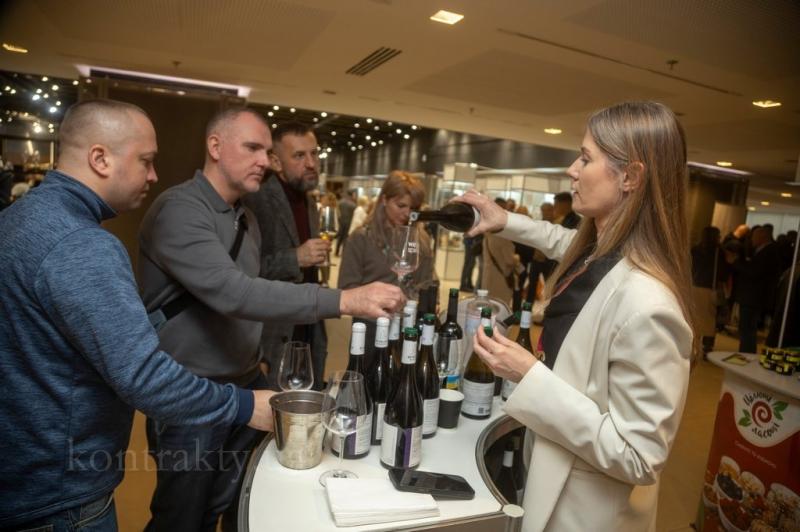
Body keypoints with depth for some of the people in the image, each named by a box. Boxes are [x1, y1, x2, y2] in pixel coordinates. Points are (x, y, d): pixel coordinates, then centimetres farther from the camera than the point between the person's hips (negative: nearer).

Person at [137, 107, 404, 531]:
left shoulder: (247, 218, 9)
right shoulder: (178, 210, -19)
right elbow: (234, 294, -32)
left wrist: (254, 367, 7)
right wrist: (343, 301, -36)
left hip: (245, 386, 7)